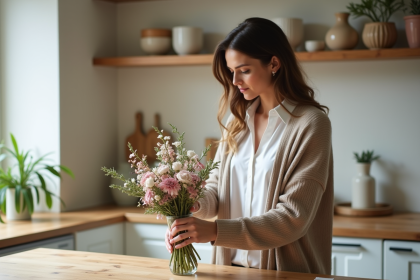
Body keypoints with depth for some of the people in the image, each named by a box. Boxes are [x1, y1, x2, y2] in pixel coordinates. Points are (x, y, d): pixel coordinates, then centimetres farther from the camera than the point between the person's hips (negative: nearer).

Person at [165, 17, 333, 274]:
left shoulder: (311, 123, -14)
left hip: (286, 270, -5)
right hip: (233, 265, 5)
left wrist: (215, 231, -27)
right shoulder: (238, 121, 6)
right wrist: (193, 202, -19)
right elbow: (216, 189, 5)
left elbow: (294, 217, -19)